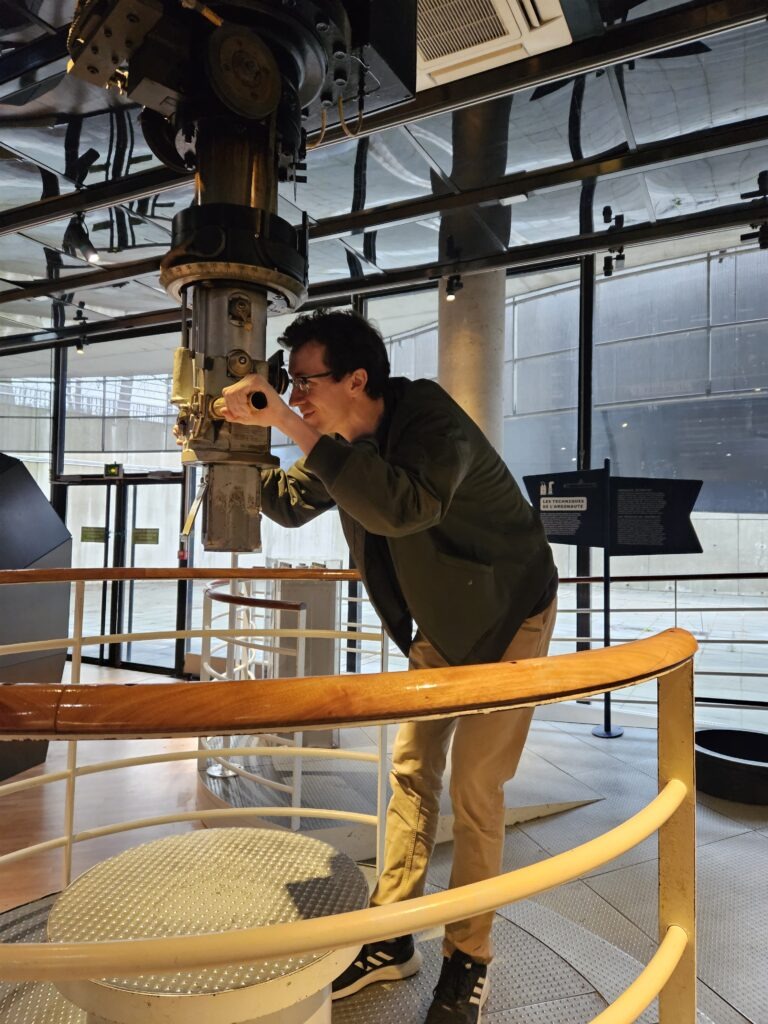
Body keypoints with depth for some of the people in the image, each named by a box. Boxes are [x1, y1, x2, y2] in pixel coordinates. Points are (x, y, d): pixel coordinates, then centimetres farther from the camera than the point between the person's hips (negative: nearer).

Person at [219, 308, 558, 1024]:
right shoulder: (344, 440, -5)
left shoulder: (432, 420, -28)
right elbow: (291, 506, 8)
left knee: (474, 787, -2)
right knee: (411, 767, 9)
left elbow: (403, 508, -48)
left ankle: (469, 959, 19)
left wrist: (296, 428, -44)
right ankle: (392, 940, 25)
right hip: (440, 620, 7)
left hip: (507, 614, -7)